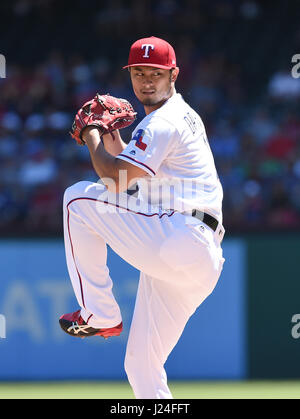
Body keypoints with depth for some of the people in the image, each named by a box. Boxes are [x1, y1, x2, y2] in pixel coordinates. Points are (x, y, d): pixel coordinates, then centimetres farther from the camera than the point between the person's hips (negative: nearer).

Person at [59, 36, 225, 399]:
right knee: (141, 366, 11)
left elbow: (116, 178, -13)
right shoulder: (183, 116, 25)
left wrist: (92, 138, 2)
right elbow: (131, 172, 31)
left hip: (180, 242, -10)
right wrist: (110, 134, 22)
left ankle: (99, 312, -6)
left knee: (79, 198, -7)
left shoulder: (162, 124, -7)